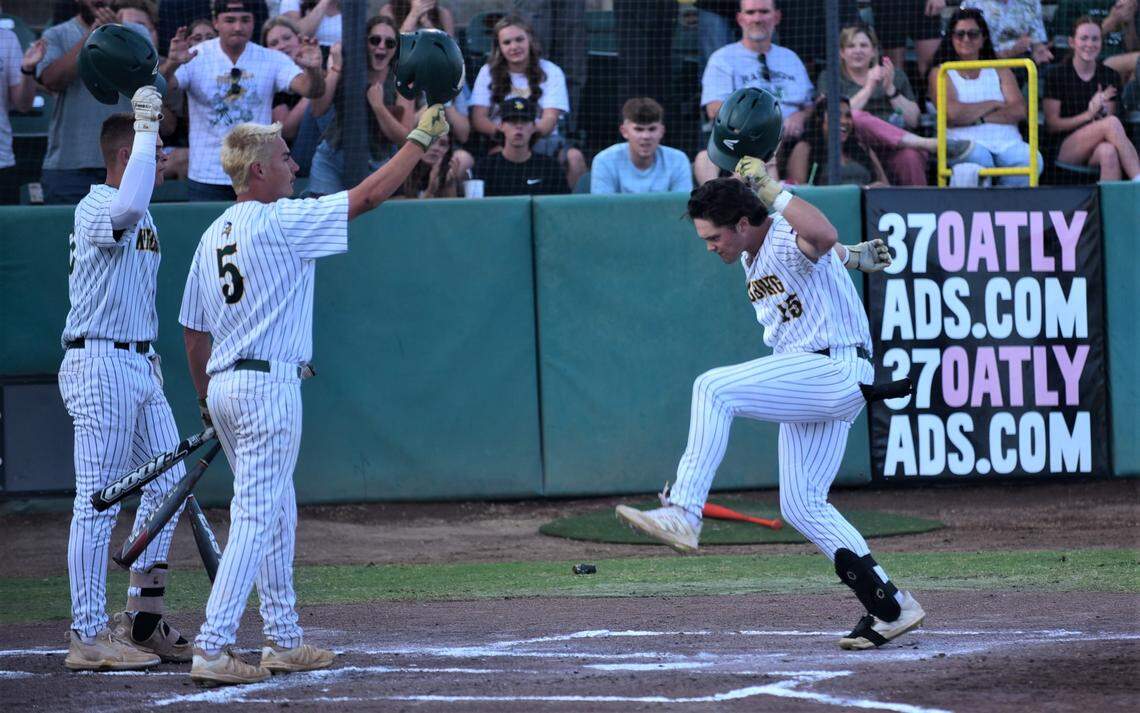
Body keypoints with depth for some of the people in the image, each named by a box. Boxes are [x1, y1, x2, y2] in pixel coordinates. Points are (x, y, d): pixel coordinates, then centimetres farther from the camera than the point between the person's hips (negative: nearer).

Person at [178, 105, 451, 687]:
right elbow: (369, 196, -11)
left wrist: (209, 403, 24)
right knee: (257, 518, -9)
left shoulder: (213, 236, 13)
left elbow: (193, 332, 17)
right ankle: (212, 649, -15)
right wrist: (420, 139, -1)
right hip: (268, 385, -9)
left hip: (223, 384, 9)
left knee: (277, 513, 18)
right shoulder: (278, 222, -12)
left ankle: (284, 641, 23)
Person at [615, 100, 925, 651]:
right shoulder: (751, 257, 15)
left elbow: (820, 238, -40)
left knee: (714, 388, -26)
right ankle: (889, 606, 12)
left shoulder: (786, 239, -14)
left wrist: (772, 189, -31)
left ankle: (683, 512, -34)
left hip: (835, 371, -11)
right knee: (801, 507, 10)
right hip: (810, 389, 11)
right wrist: (848, 256, 18)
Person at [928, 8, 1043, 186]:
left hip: (1007, 142, 3)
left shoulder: (999, 71, 22)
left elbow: (1019, 111, 6)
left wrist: (977, 118, -5)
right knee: (979, 157, -39)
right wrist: (993, 104, 5)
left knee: (1030, 158, -30)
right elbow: (953, 113, -6)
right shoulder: (940, 73, 13)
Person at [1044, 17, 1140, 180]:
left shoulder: (1110, 76, 13)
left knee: (1108, 152, -38)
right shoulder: (1056, 75, 3)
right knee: (1112, 123, -31)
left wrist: (1102, 113, -12)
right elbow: (1052, 125, -2)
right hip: (1063, 151, -2)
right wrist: (1088, 115, -14)